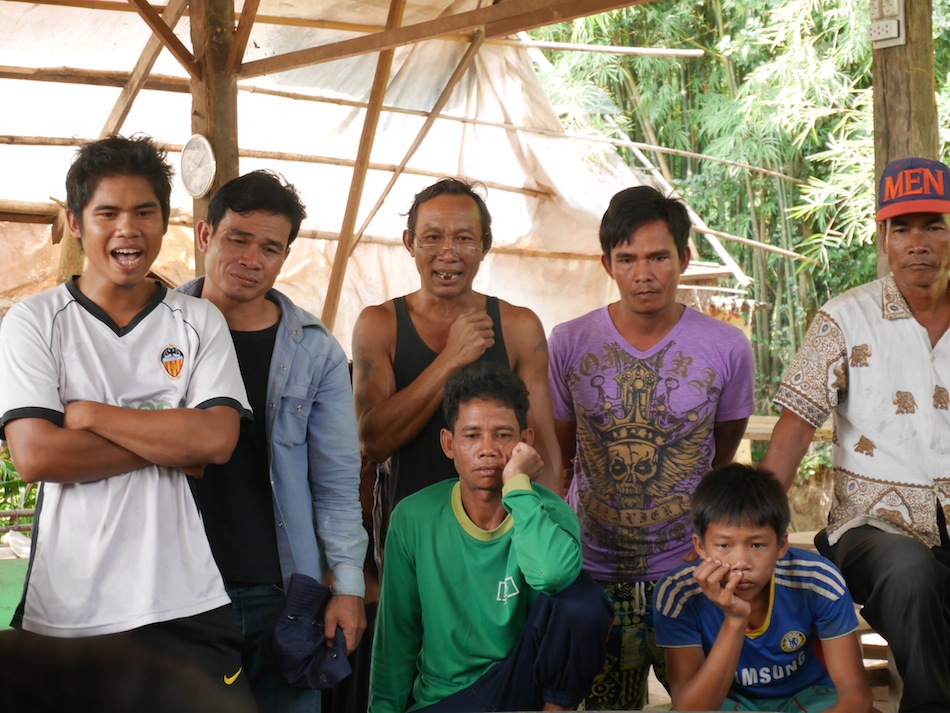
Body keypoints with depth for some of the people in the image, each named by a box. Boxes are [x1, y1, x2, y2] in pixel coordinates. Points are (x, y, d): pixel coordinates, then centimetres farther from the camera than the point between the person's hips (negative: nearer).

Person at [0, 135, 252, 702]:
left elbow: (217, 440, -8)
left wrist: (90, 413, -8)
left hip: (186, 606, 1)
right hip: (67, 610, -1)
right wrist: (169, 442, -9)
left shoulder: (200, 322, 6)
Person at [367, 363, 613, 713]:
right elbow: (397, 632, 5)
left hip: (523, 683, 1)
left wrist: (517, 485, -25)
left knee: (582, 598, -25)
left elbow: (552, 574, -35)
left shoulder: (548, 511, -9)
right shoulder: (415, 518, -5)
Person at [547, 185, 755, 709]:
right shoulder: (568, 344, -4)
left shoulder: (727, 347, -5)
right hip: (593, 569, 1)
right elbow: (557, 455, 8)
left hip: (688, 567, 0)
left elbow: (722, 458, 9)